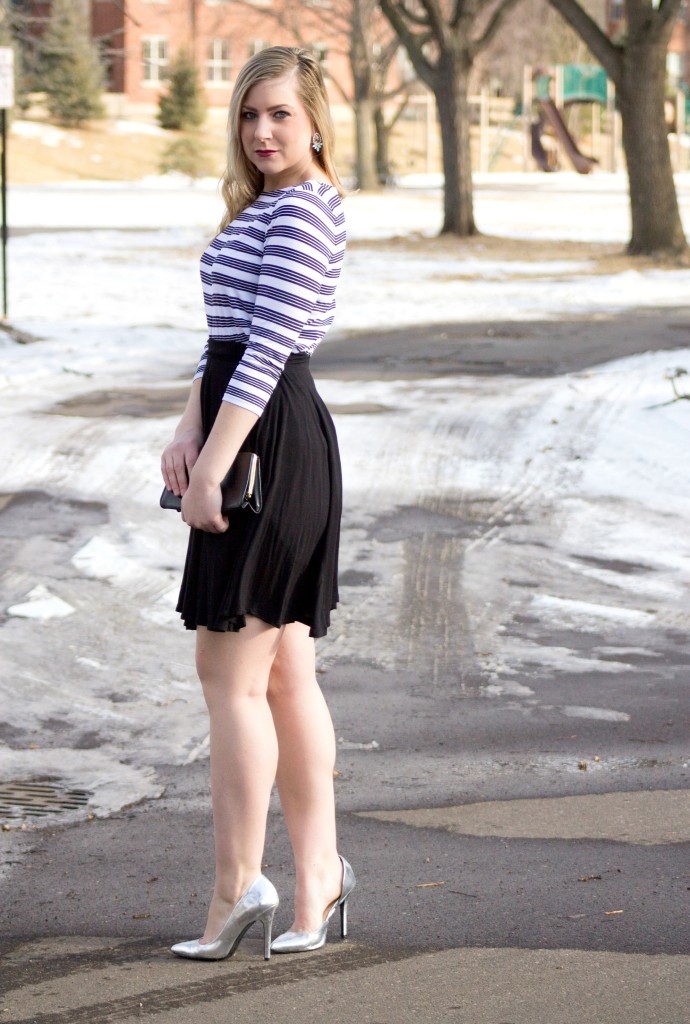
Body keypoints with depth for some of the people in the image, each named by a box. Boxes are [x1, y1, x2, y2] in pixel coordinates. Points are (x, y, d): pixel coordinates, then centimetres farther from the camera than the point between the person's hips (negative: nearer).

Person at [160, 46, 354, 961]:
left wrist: (211, 465, -21)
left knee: (231, 673, -6)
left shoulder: (301, 209, -11)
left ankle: (237, 885, -2)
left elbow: (269, 345, -19)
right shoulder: (262, 209, 21)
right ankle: (318, 877, 17)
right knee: (286, 674, 11)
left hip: (271, 442, -10)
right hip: (276, 445, 10)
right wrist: (189, 428, 6)